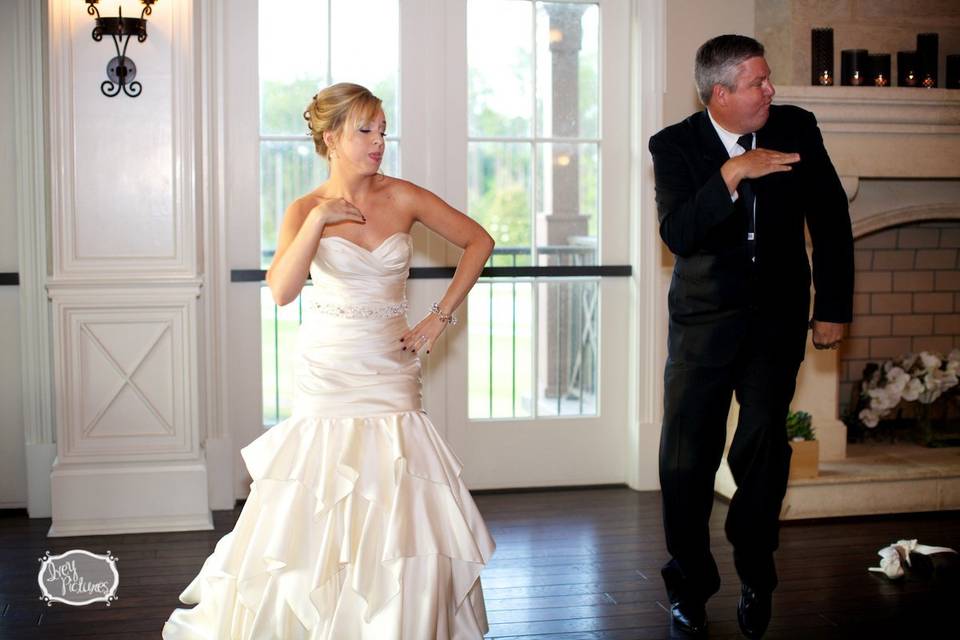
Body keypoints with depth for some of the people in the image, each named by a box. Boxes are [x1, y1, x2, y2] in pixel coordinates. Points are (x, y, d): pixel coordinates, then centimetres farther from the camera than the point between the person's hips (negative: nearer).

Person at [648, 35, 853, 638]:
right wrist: (732, 175, -31)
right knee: (686, 459, 2)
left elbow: (831, 220, 6)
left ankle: (756, 575, 11)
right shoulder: (675, 145, -8)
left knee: (762, 443, -11)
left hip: (777, 317, 1)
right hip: (704, 320, 0)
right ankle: (691, 584, 22)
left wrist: (833, 309, 6)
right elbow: (676, 233, -21)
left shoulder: (797, 129, -2)